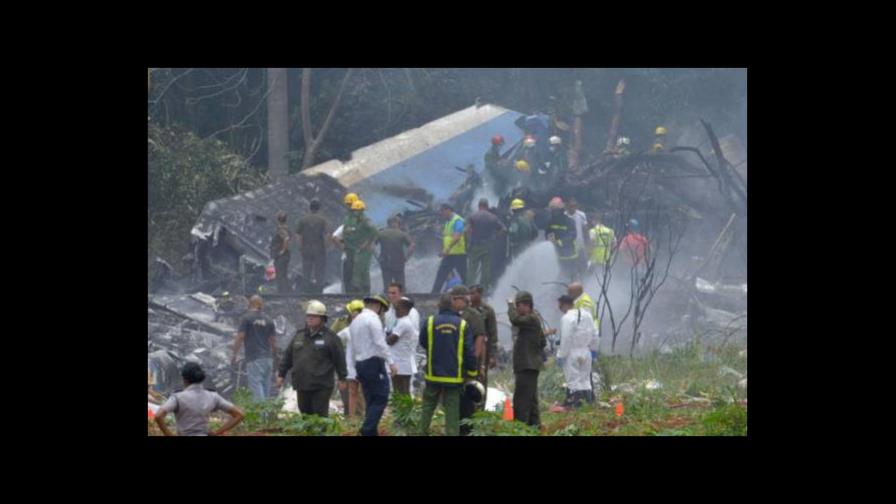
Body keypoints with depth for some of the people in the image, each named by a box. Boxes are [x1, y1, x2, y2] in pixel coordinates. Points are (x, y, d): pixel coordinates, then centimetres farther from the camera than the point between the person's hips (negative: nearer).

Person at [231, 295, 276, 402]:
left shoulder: (246, 318, -4)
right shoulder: (268, 320, 10)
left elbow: (240, 338, -9)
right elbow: (273, 341, 13)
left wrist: (234, 355, -1)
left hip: (254, 358, -5)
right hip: (267, 358, 5)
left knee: (256, 387, -8)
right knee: (266, 388, 10)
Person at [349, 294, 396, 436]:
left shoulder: (356, 320, 17)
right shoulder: (373, 318, -9)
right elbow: (380, 343, -17)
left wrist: (356, 366, 25)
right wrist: (391, 362, -17)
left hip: (360, 364, 9)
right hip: (374, 362, -9)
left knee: (371, 401, 11)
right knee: (381, 398, -9)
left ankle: (371, 433, 7)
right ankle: (367, 430, -20)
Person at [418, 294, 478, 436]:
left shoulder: (429, 322, -6)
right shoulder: (462, 324, -6)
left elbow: (422, 342, 9)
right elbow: (469, 352, -5)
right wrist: (471, 374, 6)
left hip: (434, 375, 0)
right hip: (454, 376, 0)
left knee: (428, 406, 13)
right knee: (452, 410, 3)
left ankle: (423, 432, 10)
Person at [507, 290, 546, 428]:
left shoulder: (531, 319, -13)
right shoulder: (532, 319, 19)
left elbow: (515, 320, -30)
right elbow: (543, 342, 26)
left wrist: (510, 304, -15)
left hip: (528, 366, -11)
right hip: (528, 365, 11)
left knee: (522, 399, -13)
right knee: (530, 398, 16)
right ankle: (534, 424, 22)